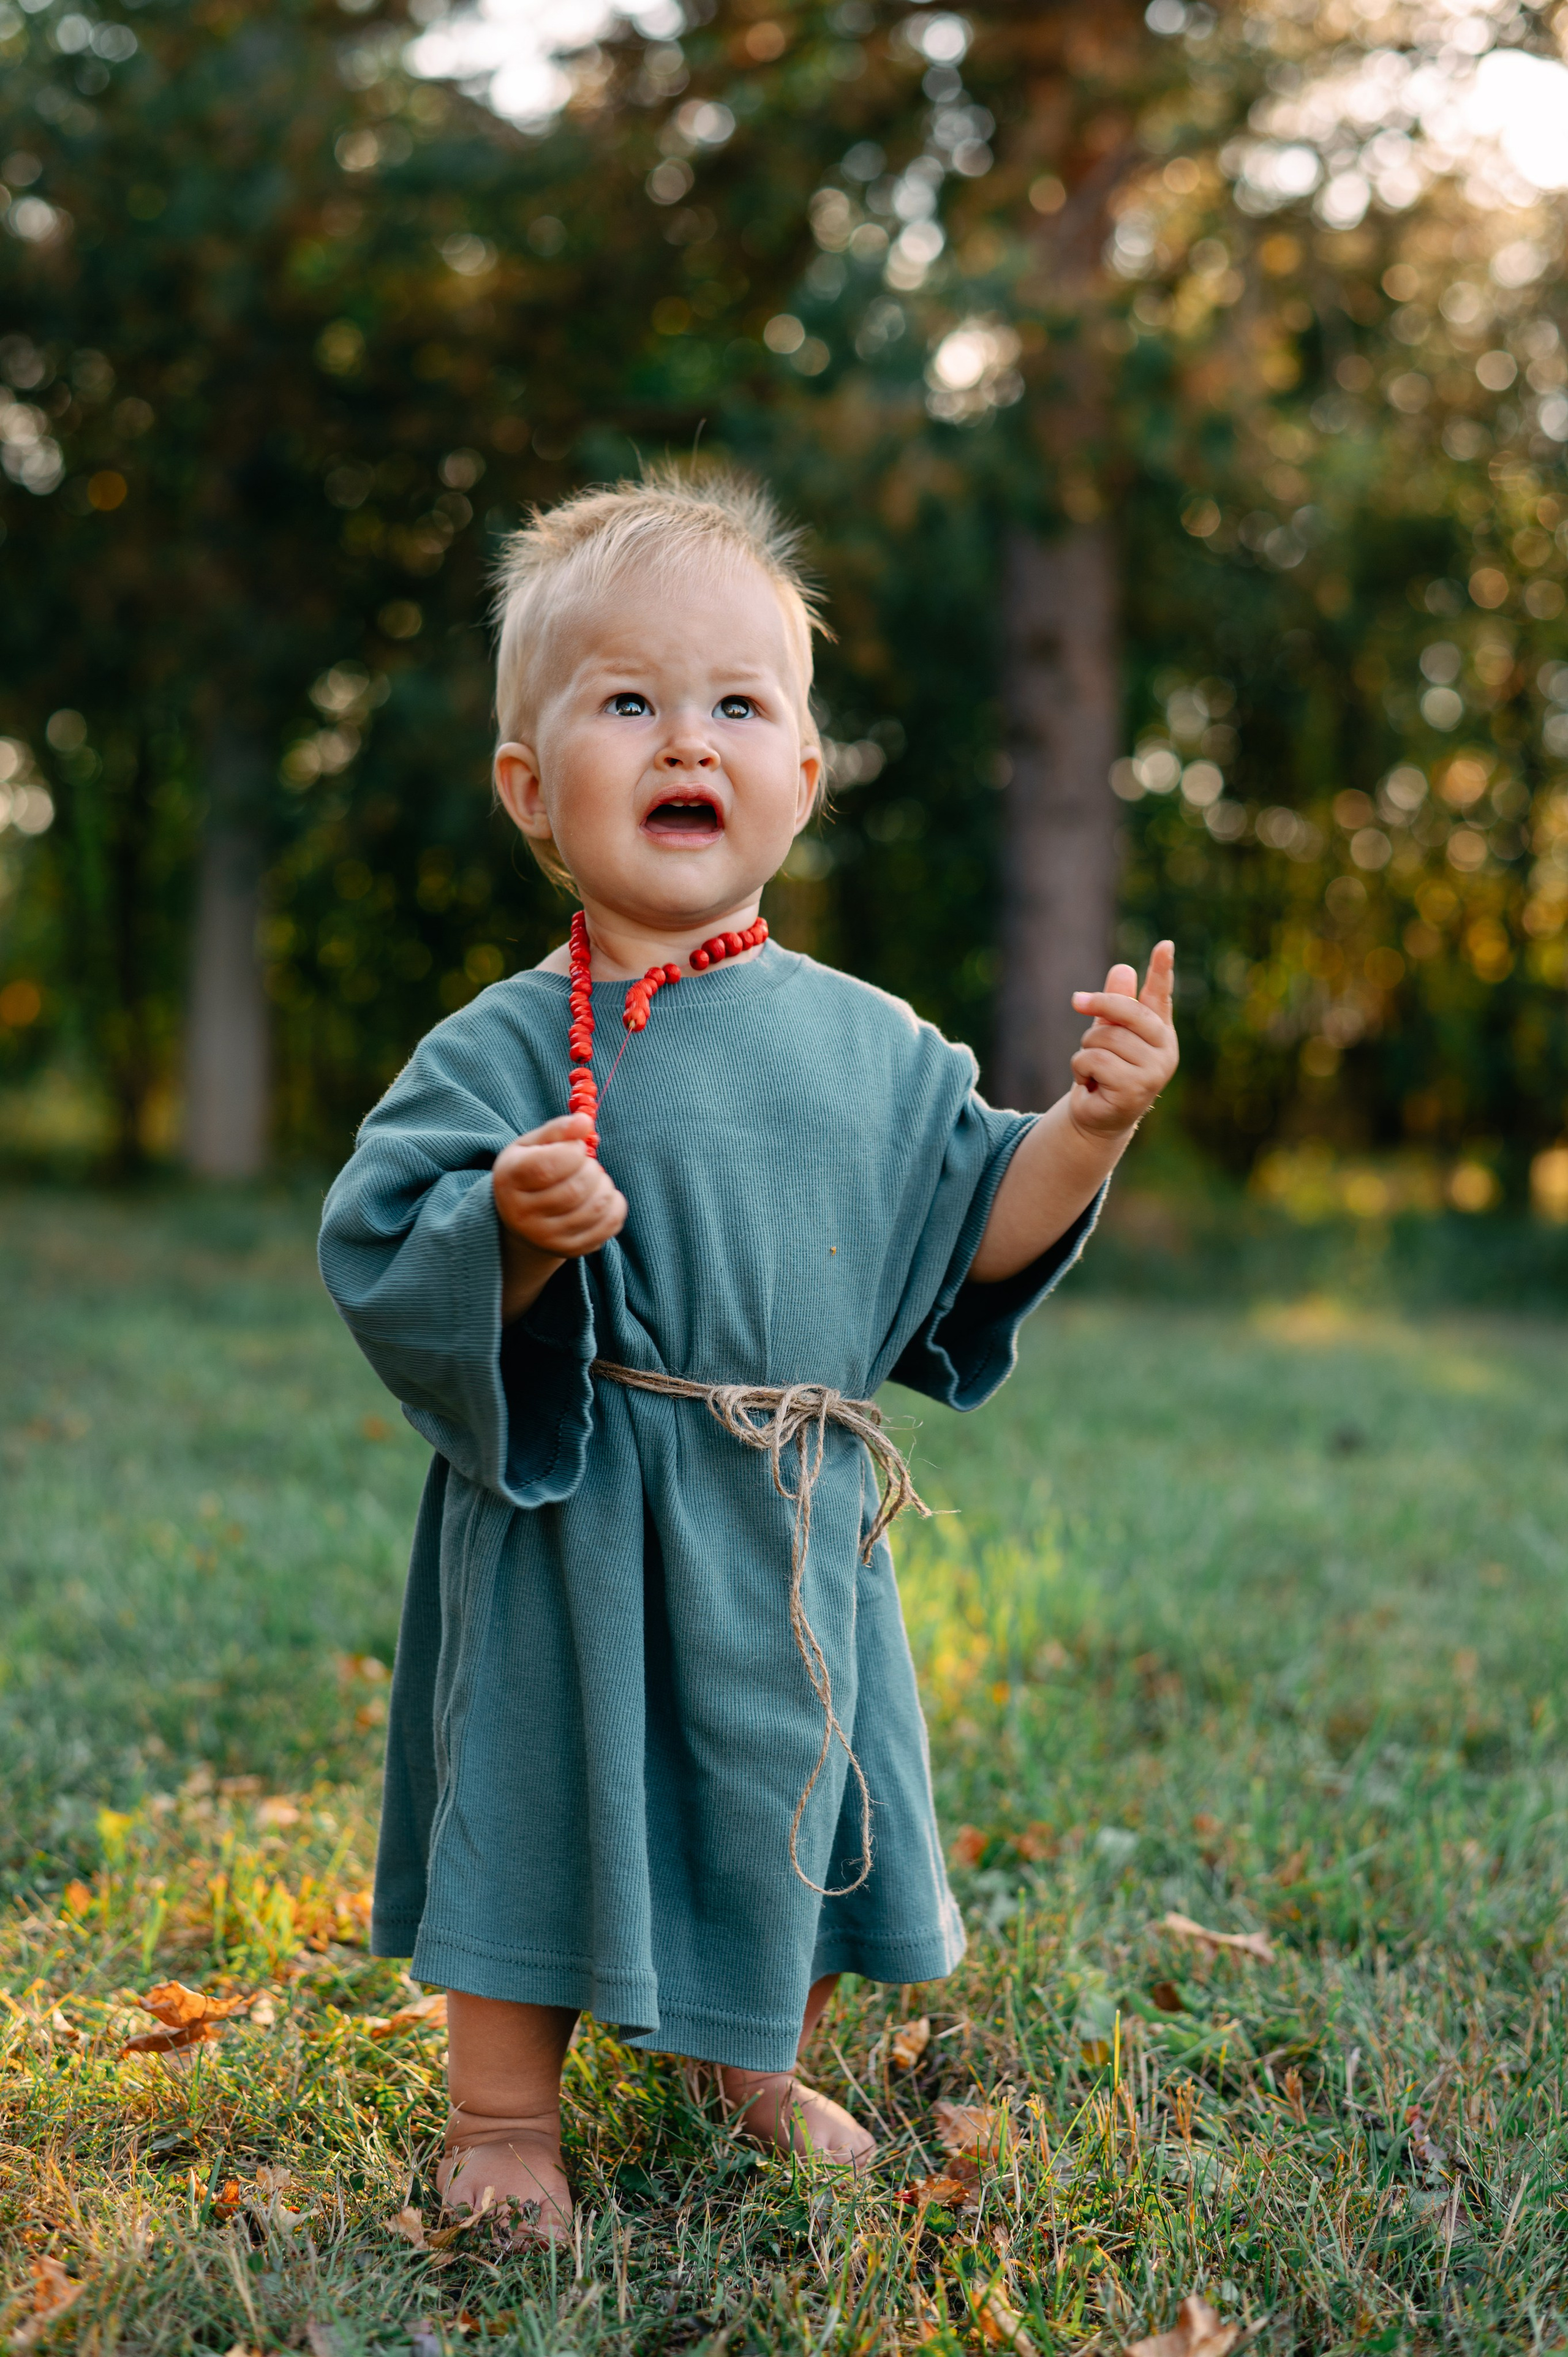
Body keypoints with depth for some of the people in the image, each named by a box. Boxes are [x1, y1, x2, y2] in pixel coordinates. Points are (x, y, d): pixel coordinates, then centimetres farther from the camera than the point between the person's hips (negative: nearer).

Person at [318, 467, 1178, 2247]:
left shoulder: (871, 1044, 4)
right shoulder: (507, 1049, -11)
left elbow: (969, 1237, 8)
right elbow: (383, 1264, -15)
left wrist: (1088, 1129, -5)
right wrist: (513, 1231, -33)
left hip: (801, 1532, 5)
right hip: (574, 1521, -4)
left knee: (801, 1799, 18)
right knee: (544, 1789, 5)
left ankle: (757, 2068, 44)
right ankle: (502, 2115, 27)